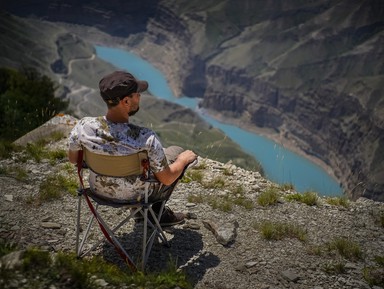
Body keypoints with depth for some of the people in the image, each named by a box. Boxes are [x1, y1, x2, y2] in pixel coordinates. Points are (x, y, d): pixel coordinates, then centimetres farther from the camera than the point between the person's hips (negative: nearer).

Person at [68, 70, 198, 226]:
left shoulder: (83, 127, -28)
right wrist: (183, 159, -1)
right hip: (135, 195, -4)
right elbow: (167, 179, -22)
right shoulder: (146, 139, -37)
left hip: (99, 189, 4)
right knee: (176, 151, 19)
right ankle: (157, 211, 32)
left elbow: (72, 159, -6)